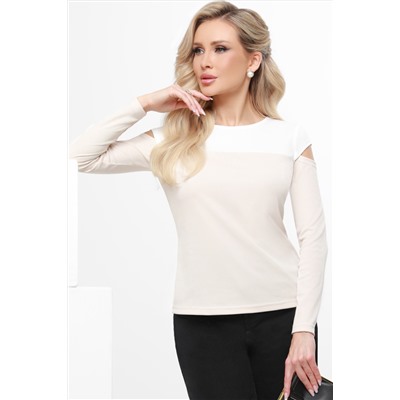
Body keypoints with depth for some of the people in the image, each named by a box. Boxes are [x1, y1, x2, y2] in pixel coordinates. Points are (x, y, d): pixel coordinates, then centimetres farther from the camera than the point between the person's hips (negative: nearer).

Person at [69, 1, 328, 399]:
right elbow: (81, 157, -1)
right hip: (203, 321, 0)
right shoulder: (173, 140, 4)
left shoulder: (289, 137, 3)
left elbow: (312, 235, 0)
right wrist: (142, 105, -4)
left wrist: (304, 328, -7)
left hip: (282, 314, 0)